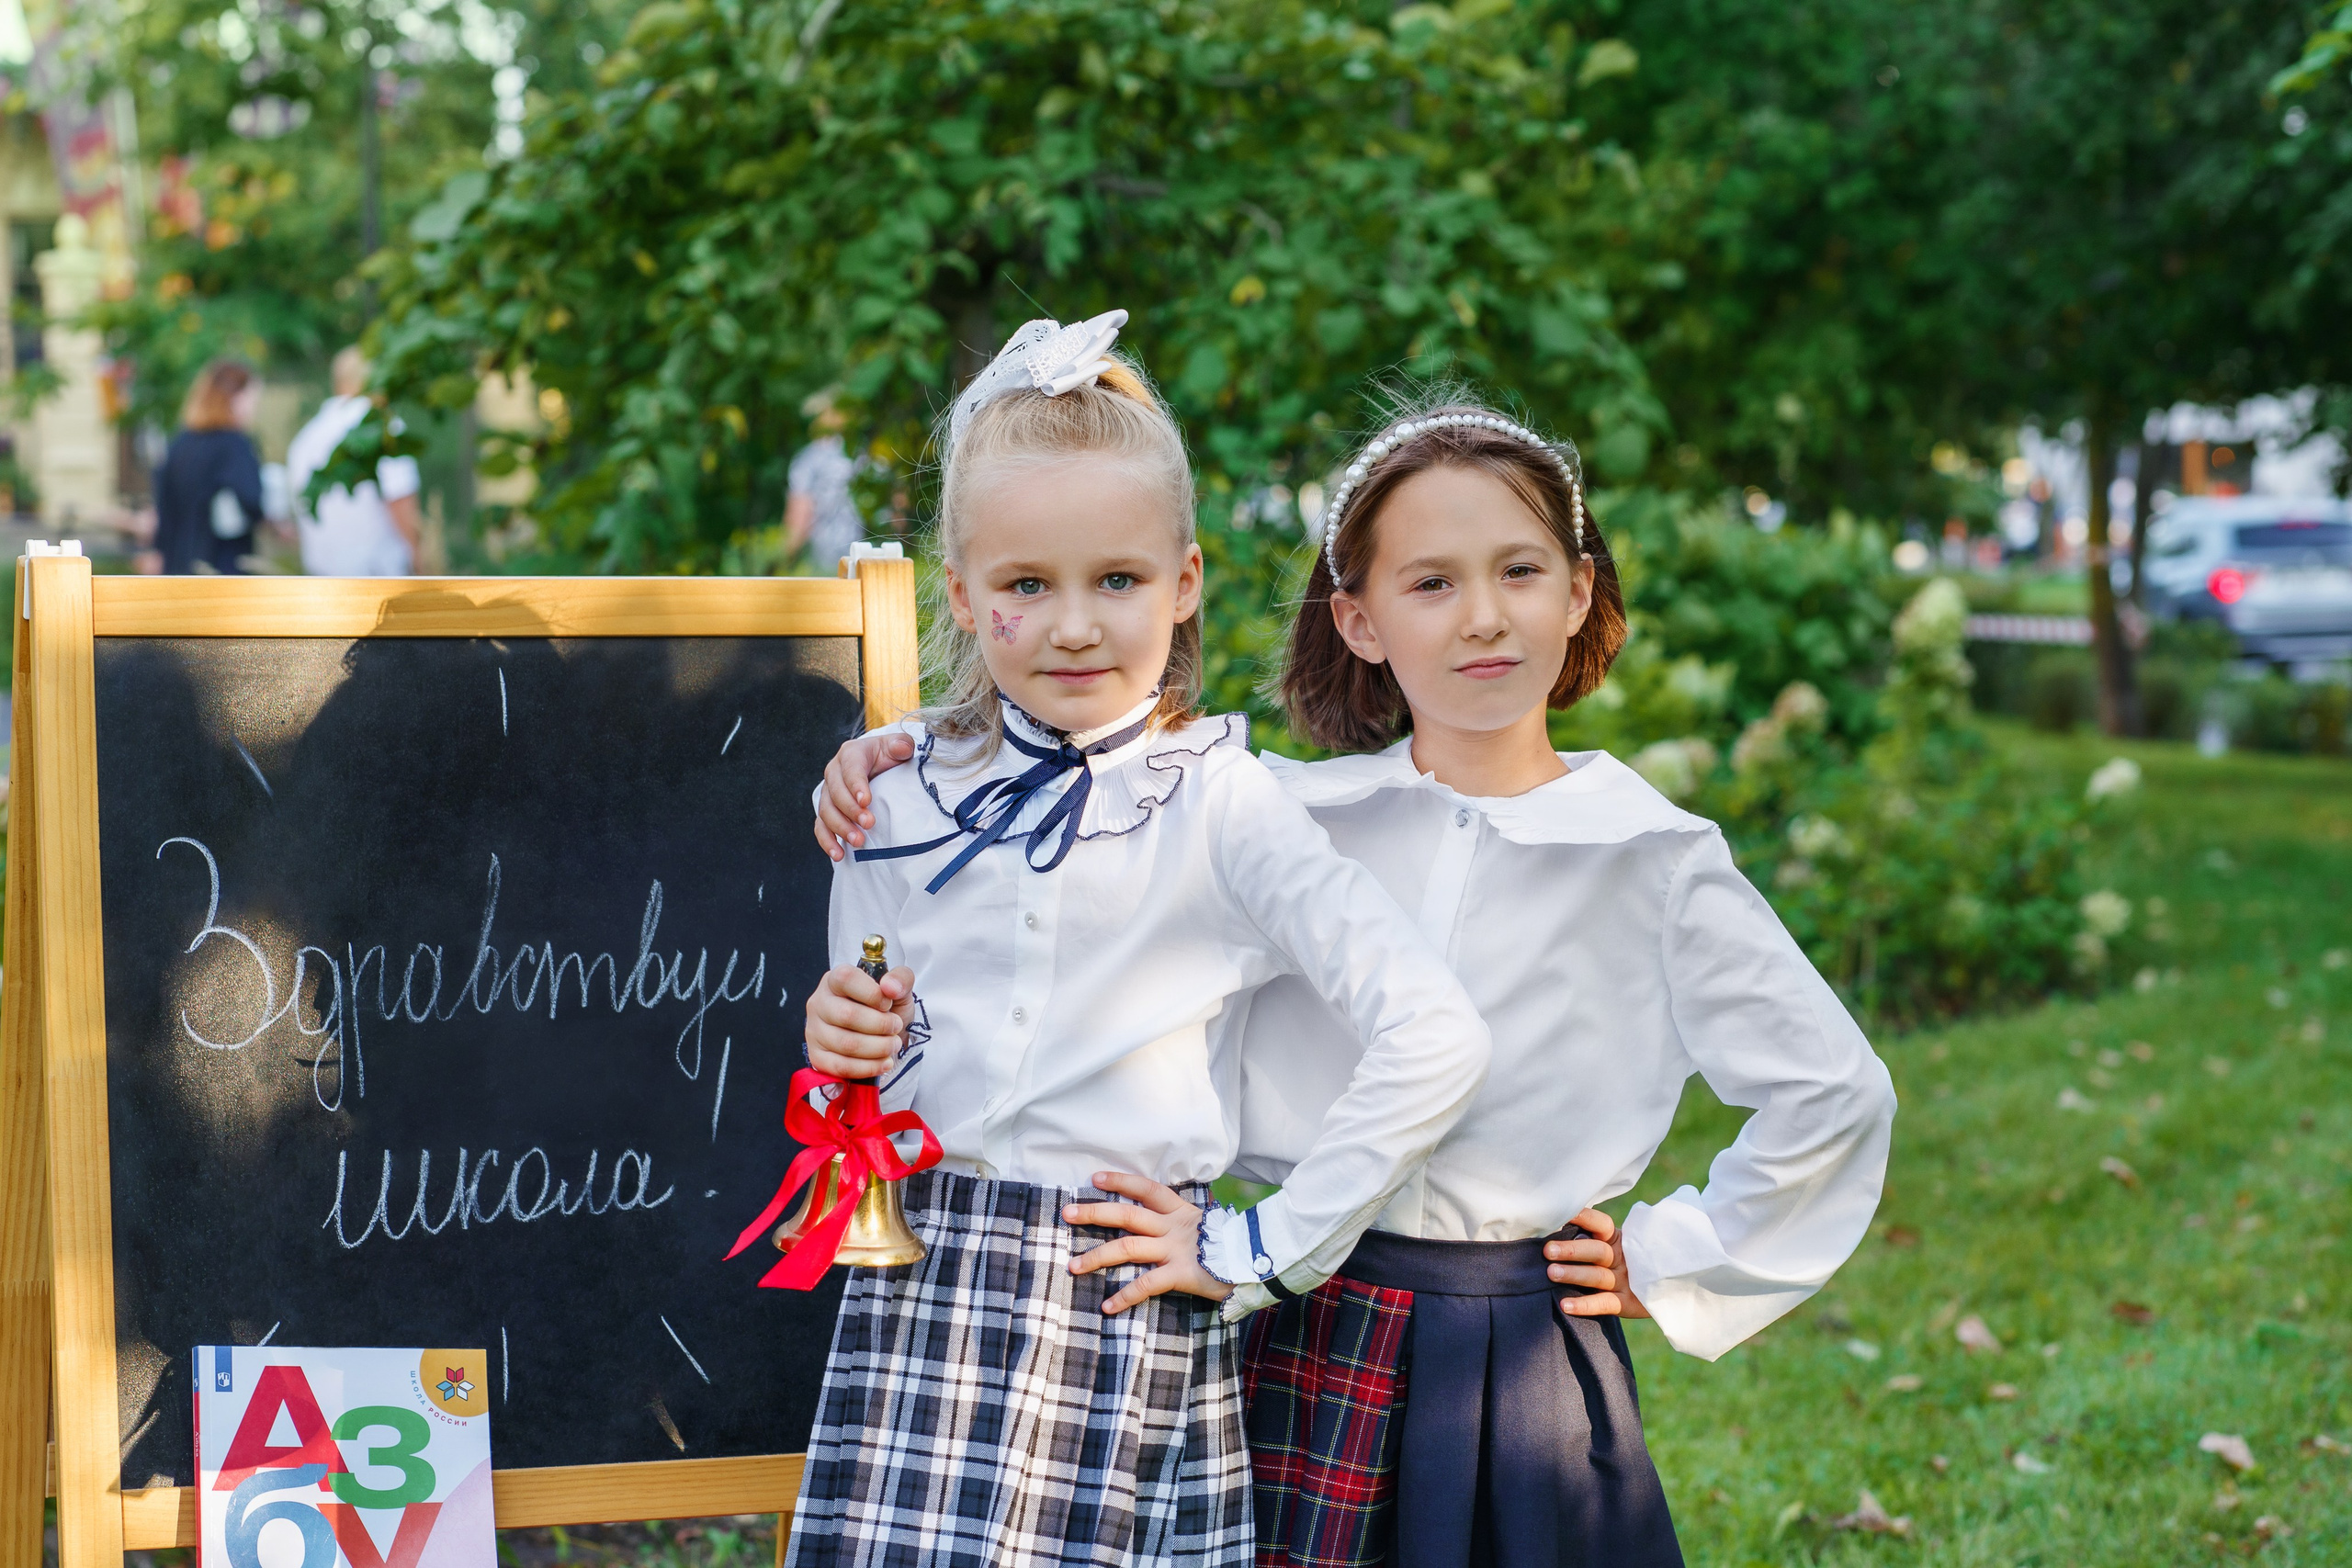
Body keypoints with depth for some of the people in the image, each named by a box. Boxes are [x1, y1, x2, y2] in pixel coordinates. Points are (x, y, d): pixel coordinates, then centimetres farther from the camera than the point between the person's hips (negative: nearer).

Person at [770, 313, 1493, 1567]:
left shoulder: (1221, 803, -6)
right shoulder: (899, 794, 7)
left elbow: (1434, 1039, -14)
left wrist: (1265, 1251, -11)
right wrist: (841, 1045, -5)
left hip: (1125, 1311, -3)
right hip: (916, 1295, 3)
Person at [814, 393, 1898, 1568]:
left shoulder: (1653, 858, -3)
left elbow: (1831, 1091, 2)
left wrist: (1669, 1268, 2)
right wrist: (900, 762, -3)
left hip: (1522, 1372, -1)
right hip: (1300, 1352, 2)